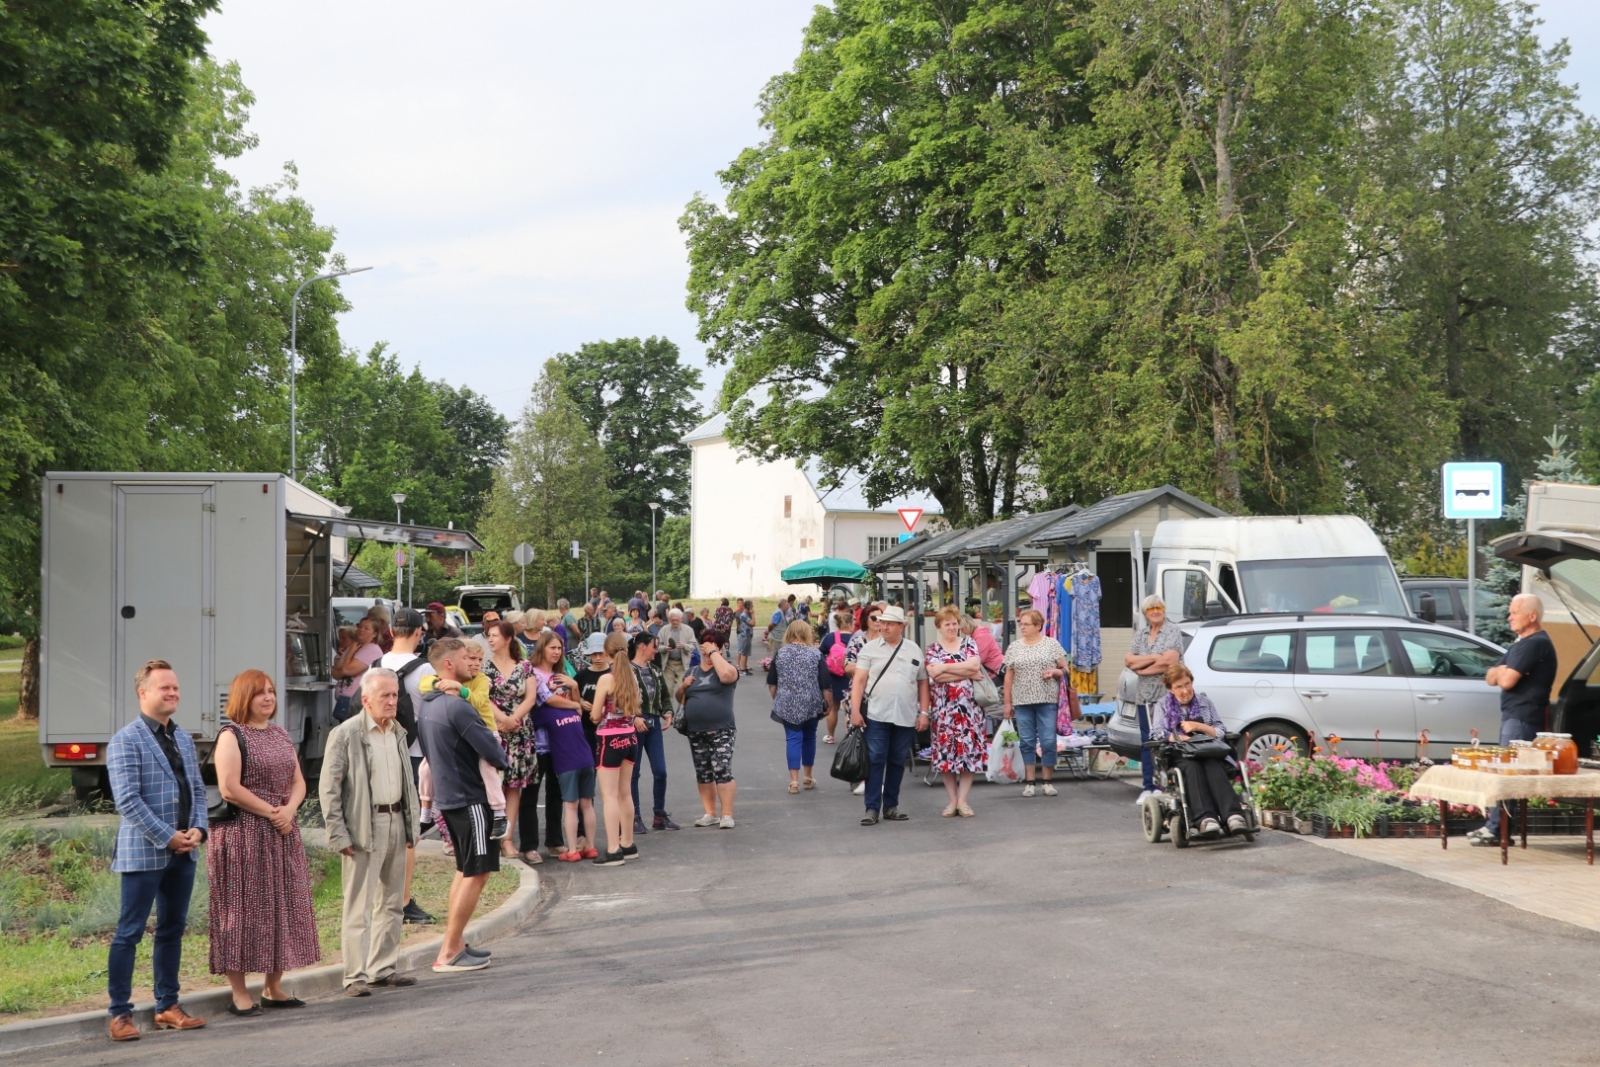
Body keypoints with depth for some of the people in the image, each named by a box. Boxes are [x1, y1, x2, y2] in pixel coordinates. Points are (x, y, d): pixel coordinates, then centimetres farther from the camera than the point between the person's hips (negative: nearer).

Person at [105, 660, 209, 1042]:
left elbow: (197, 789, 16)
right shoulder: (126, 740, -9)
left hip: (183, 852, 7)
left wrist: (198, 829, -2)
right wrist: (168, 838, -16)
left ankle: (168, 1007, 20)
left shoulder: (183, 738, 14)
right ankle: (120, 1013, 2)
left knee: (173, 929, 12)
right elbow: (127, 800, -16)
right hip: (143, 853, -7)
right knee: (129, 932, -3)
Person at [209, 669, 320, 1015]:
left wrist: (289, 809, -6)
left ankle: (273, 988, 17)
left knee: (283, 906, 8)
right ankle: (240, 995, 0)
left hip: (282, 834, 7)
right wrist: (270, 811, -14)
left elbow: (298, 782, 14)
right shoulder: (231, 736, -7)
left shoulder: (280, 735, 16)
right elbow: (229, 788, -17)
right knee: (243, 908, -4)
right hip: (242, 834, -7)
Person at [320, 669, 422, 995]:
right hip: (364, 827, -7)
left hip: (396, 821, 7)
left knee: (392, 903, 12)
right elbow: (329, 788, -10)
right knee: (358, 907, -5)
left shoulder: (398, 733, 12)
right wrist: (339, 835, -14)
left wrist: (412, 824, 13)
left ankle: (384, 968, 21)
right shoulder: (345, 735, -9)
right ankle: (356, 977, -1)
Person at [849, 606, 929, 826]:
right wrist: (855, 711, -10)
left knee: (897, 762, 9)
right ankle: (872, 808, 0)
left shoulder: (913, 651, 9)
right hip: (877, 716, -2)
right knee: (875, 761, -3)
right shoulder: (870, 648, 3)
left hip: (906, 717, 2)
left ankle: (891, 806, 18)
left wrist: (923, 712, 5)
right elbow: (859, 681, -1)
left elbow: (923, 683, 12)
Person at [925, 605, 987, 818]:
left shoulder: (969, 643, 10)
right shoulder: (933, 649, 6)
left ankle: (962, 800, 4)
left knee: (969, 752, -2)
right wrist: (968, 673, -11)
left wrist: (945, 667, -11)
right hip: (944, 709, 0)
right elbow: (935, 675, -11)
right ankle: (952, 800, 9)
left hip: (969, 707, 1)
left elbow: (975, 665, -9)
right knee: (946, 753, 0)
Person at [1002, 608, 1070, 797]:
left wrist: (1054, 672, -16)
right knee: (1027, 742, 4)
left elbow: (1064, 669, 6)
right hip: (1022, 702, 2)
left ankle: (1047, 781, 8)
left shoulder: (1052, 644, 3)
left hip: (1047, 701, -2)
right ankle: (1029, 782, 9)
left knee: (1048, 741, -3)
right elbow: (1009, 676, 10)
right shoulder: (1014, 648, 9)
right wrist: (1007, 703, 6)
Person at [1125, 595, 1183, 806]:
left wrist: (1142, 668, -4)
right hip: (1145, 696, 6)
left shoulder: (1173, 633, 0)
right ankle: (1149, 787, 10)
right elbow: (1128, 661, 5)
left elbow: (1169, 662, -13)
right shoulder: (1141, 634, 16)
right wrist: (1153, 657, -8)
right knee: (1147, 743, 6)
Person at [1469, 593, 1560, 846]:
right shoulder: (1521, 643, 21)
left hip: (1523, 719, -11)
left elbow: (1506, 681, -21)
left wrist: (1501, 671, 0)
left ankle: (1496, 830, -11)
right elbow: (1491, 678, 18)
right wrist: (1500, 670, -3)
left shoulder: (1536, 644, -14)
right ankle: (1493, 825, 15)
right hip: (1514, 715, 11)